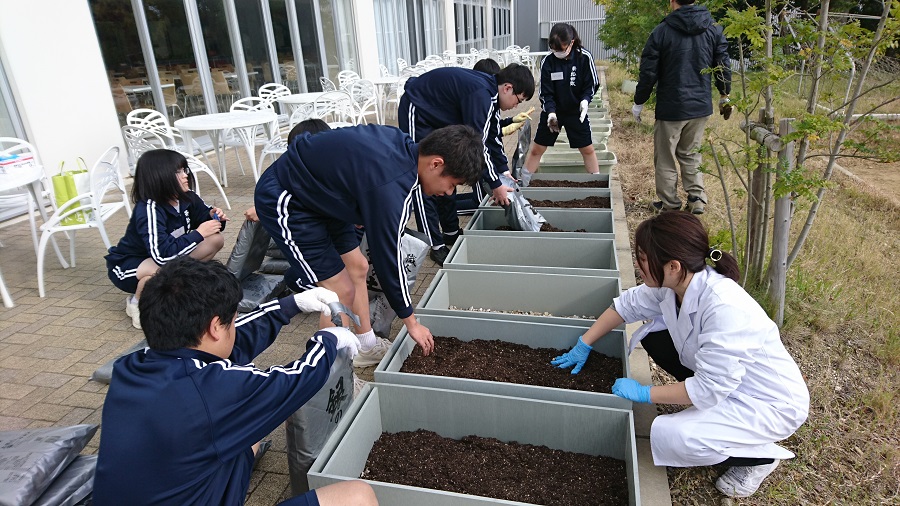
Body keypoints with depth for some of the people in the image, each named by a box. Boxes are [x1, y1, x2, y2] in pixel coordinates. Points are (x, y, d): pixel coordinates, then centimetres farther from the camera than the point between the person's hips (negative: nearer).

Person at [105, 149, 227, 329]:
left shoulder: (187, 199, -13)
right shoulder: (148, 209, -32)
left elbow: (203, 216, 7)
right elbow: (162, 255, -41)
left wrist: (214, 217, -18)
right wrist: (199, 233, -34)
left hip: (168, 256, 7)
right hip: (126, 266, -7)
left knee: (216, 240, -8)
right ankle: (137, 303, -8)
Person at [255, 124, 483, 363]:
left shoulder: (405, 146, -8)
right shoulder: (390, 187, -33)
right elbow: (387, 257, -25)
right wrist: (411, 322, -12)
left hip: (317, 194, 9)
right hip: (283, 200, -9)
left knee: (358, 267, 11)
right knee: (342, 291, -7)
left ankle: (366, 347, 27)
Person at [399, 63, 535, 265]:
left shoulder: (490, 93, -1)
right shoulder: (480, 93, -30)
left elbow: (493, 136, 9)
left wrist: (504, 170, 7)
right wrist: (495, 184, -22)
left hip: (437, 116, 10)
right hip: (417, 112, -10)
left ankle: (451, 232, 24)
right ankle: (435, 245, -4)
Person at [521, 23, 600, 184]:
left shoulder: (584, 57, -15)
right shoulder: (547, 61, -13)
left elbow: (591, 85, -7)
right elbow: (546, 92, -10)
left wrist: (585, 100, -26)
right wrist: (551, 112, -26)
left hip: (576, 111, 0)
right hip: (552, 111, 0)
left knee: (587, 149, 7)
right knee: (536, 149, 2)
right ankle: (523, 184, 13)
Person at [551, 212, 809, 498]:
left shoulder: (723, 309, -37)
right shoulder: (673, 283, -14)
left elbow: (708, 389, -31)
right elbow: (626, 305, 2)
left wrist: (644, 393, -21)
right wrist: (583, 346, 5)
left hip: (772, 402, -8)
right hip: (725, 380, 8)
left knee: (668, 436, -24)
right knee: (653, 336, -1)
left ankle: (759, 456, 3)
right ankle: (705, 410, 14)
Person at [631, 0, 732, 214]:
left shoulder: (662, 31, -11)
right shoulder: (714, 29, 1)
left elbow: (648, 72, -9)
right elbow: (723, 66, 6)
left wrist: (639, 102, 3)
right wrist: (725, 96, 20)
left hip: (670, 107, -4)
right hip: (701, 106, 4)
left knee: (665, 158, 9)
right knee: (692, 154, 20)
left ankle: (670, 204, 15)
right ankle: (697, 199, 15)